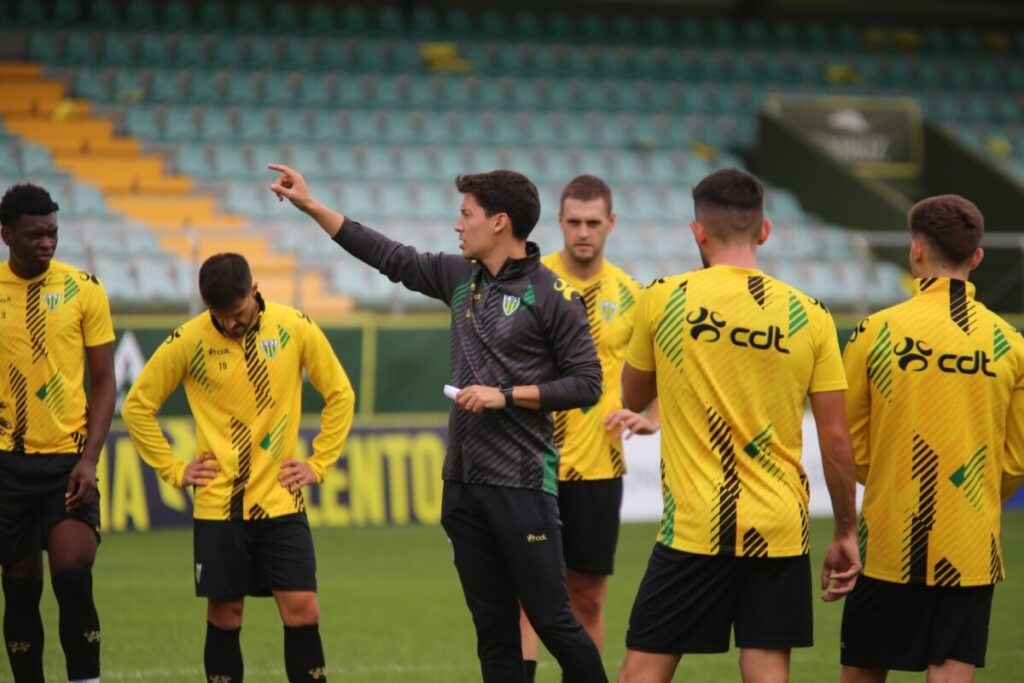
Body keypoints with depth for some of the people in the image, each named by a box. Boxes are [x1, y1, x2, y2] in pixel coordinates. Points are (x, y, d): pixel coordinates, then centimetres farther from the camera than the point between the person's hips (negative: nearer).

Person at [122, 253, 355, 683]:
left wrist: (319, 463, 3)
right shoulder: (188, 341, -5)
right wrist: (173, 470, 0)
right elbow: (137, 405, 5)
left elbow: (339, 394, 9)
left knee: (302, 612, -6)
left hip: (281, 502, 0)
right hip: (217, 507, 0)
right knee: (224, 617, 4)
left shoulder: (295, 328, -3)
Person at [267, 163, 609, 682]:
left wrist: (506, 395, -14)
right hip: (463, 482, 7)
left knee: (550, 618, -8)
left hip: (520, 483, -7)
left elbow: (587, 383, -9)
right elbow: (391, 257, 20)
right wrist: (310, 205, 21)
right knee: (493, 626, 7)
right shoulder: (461, 277, 11)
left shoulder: (551, 294, -8)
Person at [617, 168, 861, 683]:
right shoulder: (809, 315, 0)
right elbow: (836, 441, 1)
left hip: (694, 526, -2)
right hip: (780, 531, 2)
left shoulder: (663, 299, -3)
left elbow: (632, 398, 13)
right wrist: (845, 534, 10)